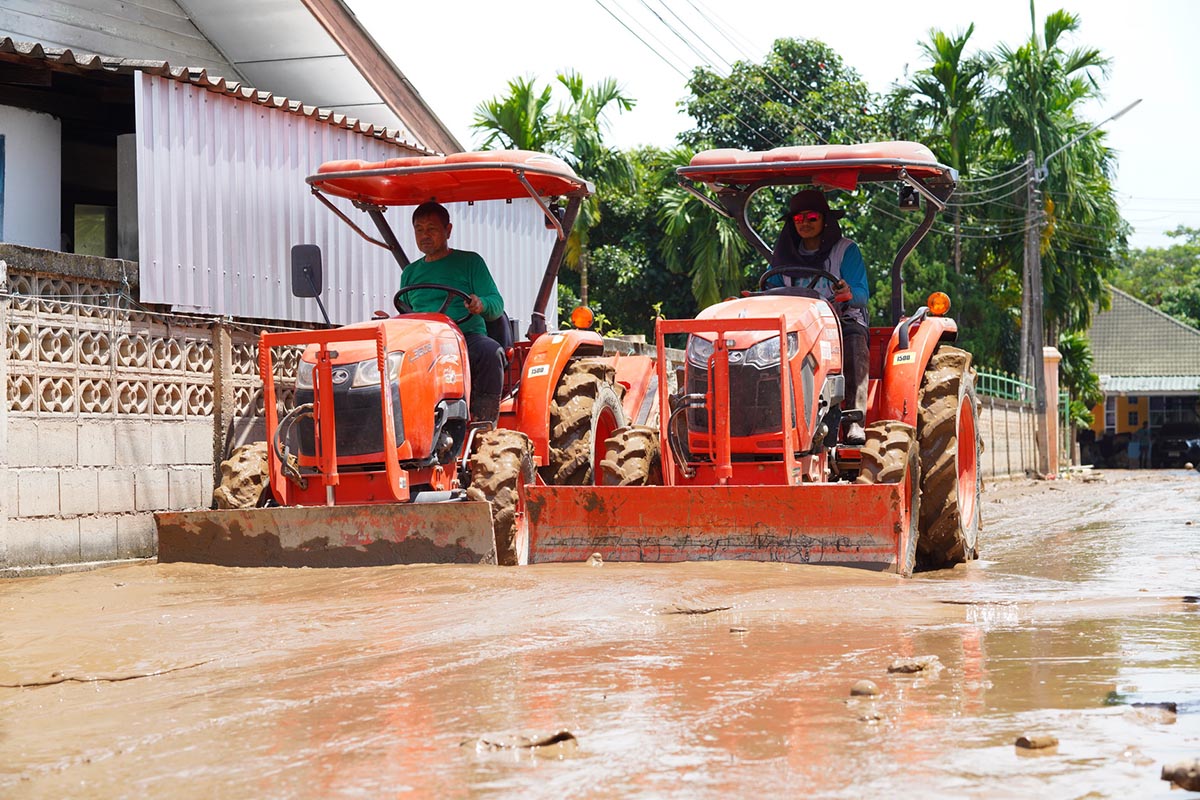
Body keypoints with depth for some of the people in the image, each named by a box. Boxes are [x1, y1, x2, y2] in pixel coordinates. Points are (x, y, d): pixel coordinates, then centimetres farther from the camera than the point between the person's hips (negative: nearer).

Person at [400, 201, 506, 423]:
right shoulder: (410, 273, 23)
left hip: (468, 336, -2)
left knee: (490, 351, -37)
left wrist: (482, 305, -21)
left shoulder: (470, 262, 12)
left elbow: (497, 305, 3)